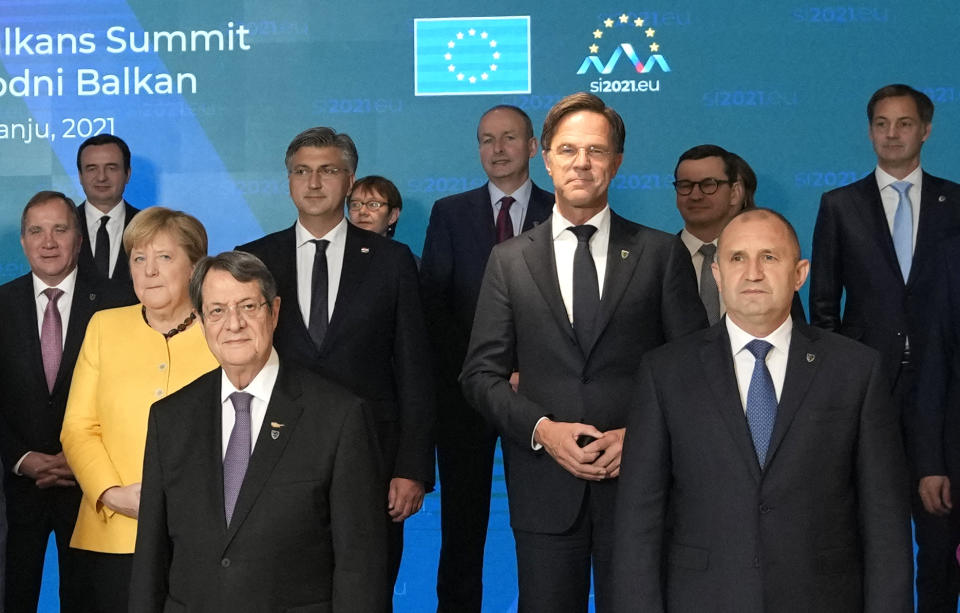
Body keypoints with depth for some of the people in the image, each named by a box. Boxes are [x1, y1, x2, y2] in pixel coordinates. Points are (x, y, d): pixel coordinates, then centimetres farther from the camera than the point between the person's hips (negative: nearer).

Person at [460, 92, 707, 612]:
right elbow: (481, 374, 4)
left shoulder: (662, 254, 4)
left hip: (637, 481, 0)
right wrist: (541, 429, -11)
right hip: (543, 486, 1)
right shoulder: (509, 261, 6)